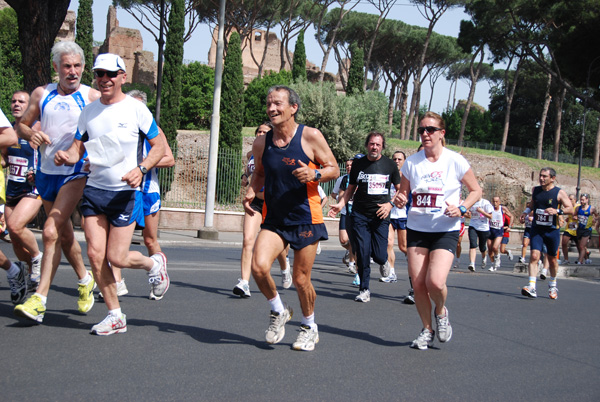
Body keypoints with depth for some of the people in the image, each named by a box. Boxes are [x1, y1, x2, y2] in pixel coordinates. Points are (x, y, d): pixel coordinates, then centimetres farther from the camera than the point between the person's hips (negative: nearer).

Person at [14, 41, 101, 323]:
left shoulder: (93, 97, -2)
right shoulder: (42, 94, 8)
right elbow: (20, 125, 15)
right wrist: (31, 134, -8)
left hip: (76, 174, -5)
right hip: (46, 173, 5)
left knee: (51, 232, -18)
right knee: (64, 234, 15)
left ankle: (39, 299, -17)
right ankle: (85, 280, 37)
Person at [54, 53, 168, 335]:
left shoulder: (136, 109, -6)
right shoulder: (89, 111, 8)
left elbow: (159, 146, -2)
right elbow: (78, 146, 14)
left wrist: (141, 169, -18)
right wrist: (67, 156, -10)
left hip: (126, 192, -5)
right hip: (94, 190, 5)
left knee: (116, 257, -7)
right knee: (95, 254, -3)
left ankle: (154, 264, 26)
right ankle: (115, 316, 11)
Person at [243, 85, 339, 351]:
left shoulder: (311, 137, -7)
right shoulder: (261, 143, 3)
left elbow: (334, 169, -1)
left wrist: (314, 175, -22)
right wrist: (251, 191, -2)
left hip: (305, 218, -3)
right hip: (274, 218, 3)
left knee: (300, 278, 3)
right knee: (259, 266, -19)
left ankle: (309, 326, 30)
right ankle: (278, 310, 10)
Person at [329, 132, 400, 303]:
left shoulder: (390, 165, 2)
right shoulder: (358, 164, 5)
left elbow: (400, 189, 9)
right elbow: (351, 188, 14)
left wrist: (390, 204, -8)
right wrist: (341, 204, -1)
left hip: (381, 215, -1)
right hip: (360, 215, 1)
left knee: (379, 255, -6)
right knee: (362, 253, -6)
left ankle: (383, 261, 32)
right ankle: (364, 289, 9)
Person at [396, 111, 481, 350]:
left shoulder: (455, 161, -5)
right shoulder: (411, 162, 4)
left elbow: (476, 190, 4)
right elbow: (403, 192, 14)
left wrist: (461, 208, -14)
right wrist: (400, 199, -9)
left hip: (445, 230, -3)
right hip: (416, 229, 3)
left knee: (435, 281, -19)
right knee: (417, 283, 0)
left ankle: (441, 312, 15)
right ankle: (427, 330, 21)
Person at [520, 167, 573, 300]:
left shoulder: (559, 193, -7)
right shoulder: (535, 190, 5)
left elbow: (570, 209, -12)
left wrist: (557, 211, -28)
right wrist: (526, 212, 5)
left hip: (552, 230, -2)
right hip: (537, 229, 2)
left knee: (552, 259, 11)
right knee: (534, 256, -15)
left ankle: (552, 285, 35)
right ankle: (532, 287, -21)